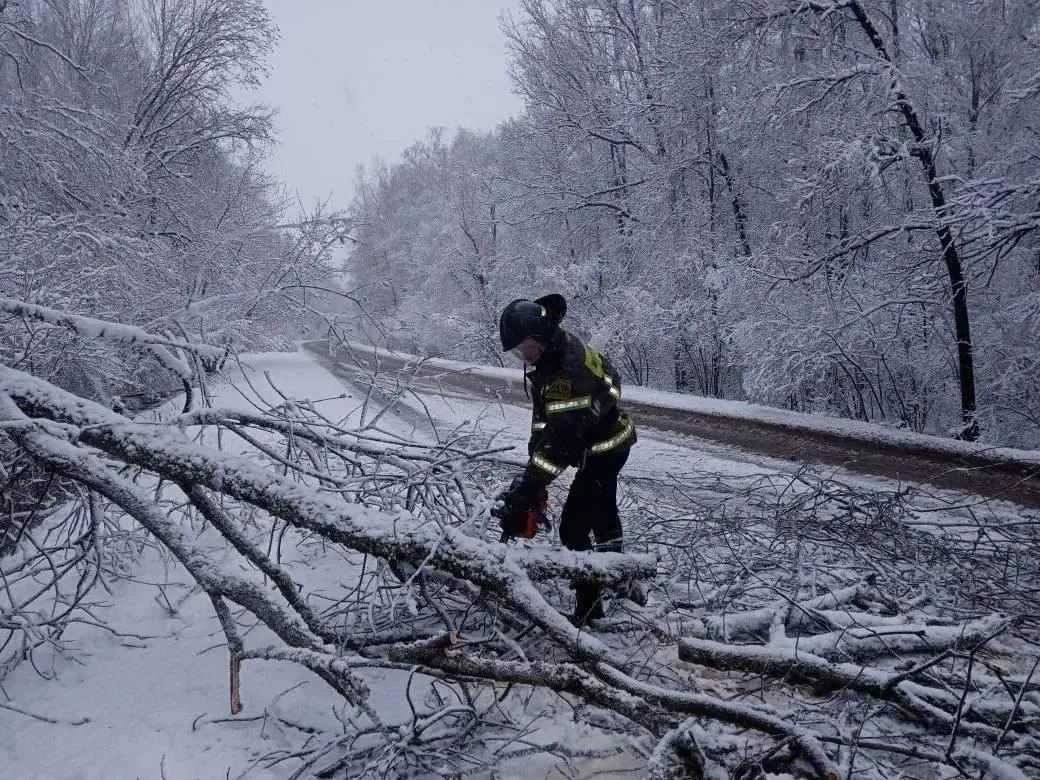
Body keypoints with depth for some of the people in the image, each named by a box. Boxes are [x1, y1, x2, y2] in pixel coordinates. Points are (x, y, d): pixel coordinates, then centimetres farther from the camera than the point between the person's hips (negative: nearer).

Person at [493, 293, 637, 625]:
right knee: (601, 512, 25)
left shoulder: (570, 367, -35)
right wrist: (533, 475, -5)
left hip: (605, 446, -10)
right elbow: (542, 419, 0)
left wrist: (523, 492, -39)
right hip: (602, 443, 10)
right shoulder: (551, 355, -5)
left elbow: (561, 435, -38)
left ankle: (588, 604, -1)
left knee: (574, 527, -12)